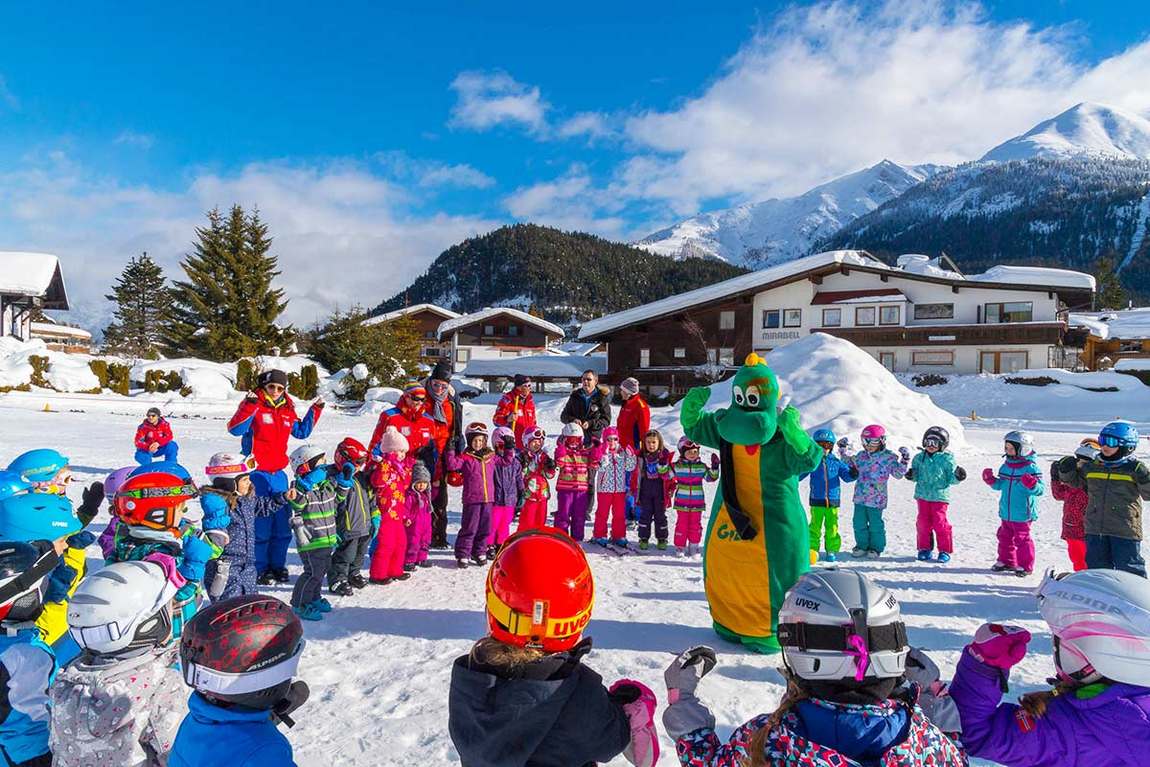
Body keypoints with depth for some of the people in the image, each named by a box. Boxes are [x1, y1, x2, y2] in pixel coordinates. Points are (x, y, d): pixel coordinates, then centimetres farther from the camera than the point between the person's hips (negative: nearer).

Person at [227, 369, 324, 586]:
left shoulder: (287, 411, 12)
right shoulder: (253, 406, -6)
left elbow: (301, 432, 24)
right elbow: (235, 429, -20)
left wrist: (315, 410, 16)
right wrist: (249, 406, -31)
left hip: (278, 474, 6)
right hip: (257, 474, -6)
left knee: (282, 525, 10)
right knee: (260, 524, -3)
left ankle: (278, 566, 22)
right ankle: (260, 569, 10)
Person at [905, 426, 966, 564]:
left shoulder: (947, 459, -2)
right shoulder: (919, 458, 6)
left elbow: (950, 479, 0)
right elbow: (916, 476, 13)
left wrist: (957, 477, -20)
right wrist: (911, 475, -8)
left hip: (940, 495, -3)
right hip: (922, 495, 3)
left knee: (940, 522, -4)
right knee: (923, 522, 6)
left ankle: (945, 551, 10)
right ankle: (925, 549, 19)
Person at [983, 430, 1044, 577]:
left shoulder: (1031, 468, -14)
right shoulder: (1006, 466, 7)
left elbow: (1040, 489, -17)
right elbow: (1000, 485, 17)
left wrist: (1032, 484, -36)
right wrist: (991, 480, 0)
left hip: (1022, 514, -7)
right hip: (1006, 512, 7)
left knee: (1022, 539, 1)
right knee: (1005, 536, 17)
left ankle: (1025, 566, 14)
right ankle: (1006, 561, 31)